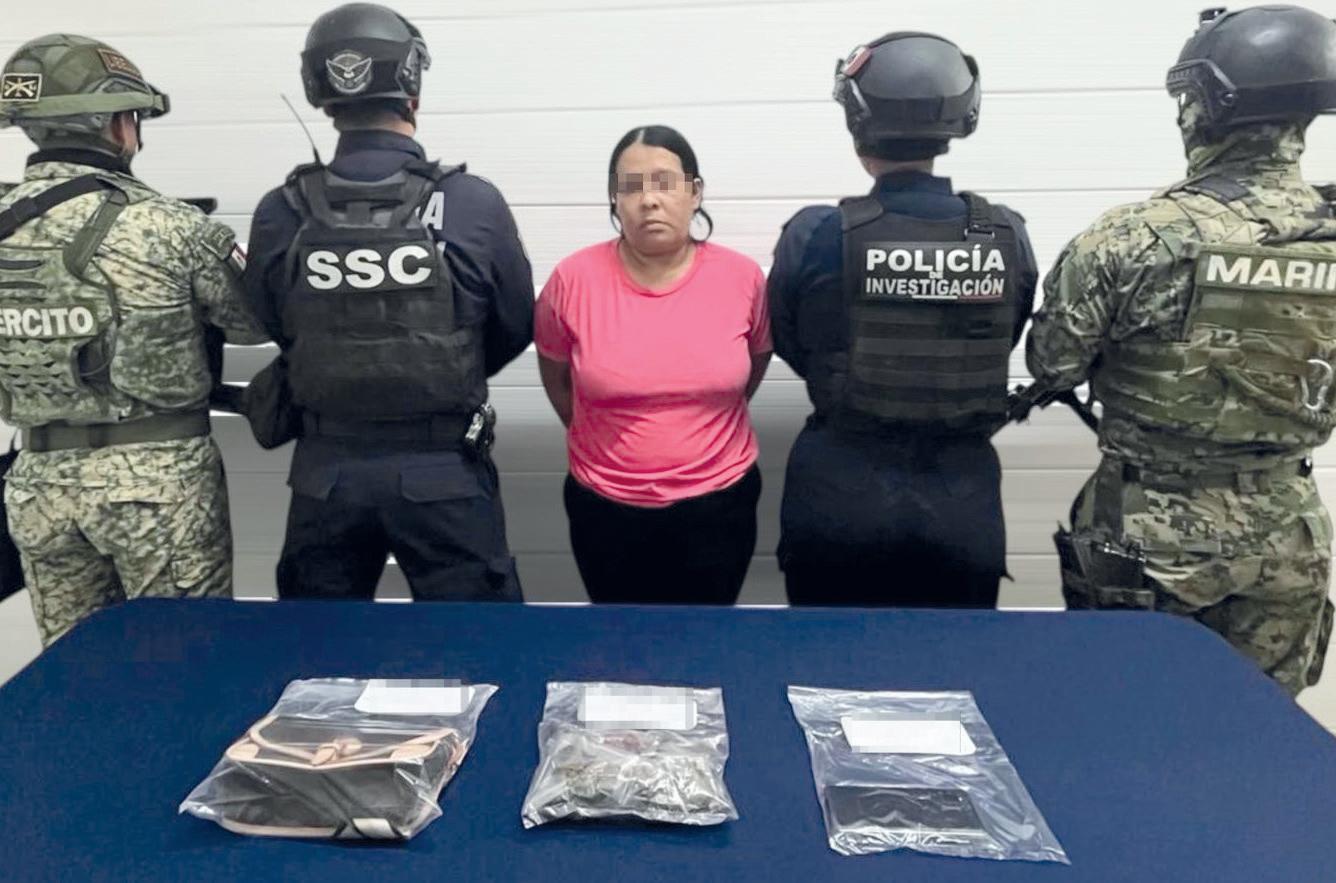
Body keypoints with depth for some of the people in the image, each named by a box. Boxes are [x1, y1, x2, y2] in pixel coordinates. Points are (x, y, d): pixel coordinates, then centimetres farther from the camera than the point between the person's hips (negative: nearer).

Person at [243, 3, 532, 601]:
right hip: (444, 471, -2)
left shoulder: (279, 215, -7)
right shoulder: (473, 204, -14)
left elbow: (273, 330, 6)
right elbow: (516, 328, -1)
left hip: (325, 472, 3)